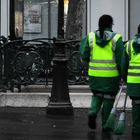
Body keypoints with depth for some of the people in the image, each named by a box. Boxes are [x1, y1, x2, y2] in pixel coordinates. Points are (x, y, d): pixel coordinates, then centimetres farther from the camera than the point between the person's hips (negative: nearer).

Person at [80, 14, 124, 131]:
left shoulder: (90, 37, 0)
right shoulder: (116, 39, -8)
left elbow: (84, 55, -3)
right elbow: (121, 59, -10)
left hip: (95, 74, 3)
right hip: (111, 75, -3)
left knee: (97, 95, 21)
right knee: (108, 99, 9)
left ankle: (93, 112, -4)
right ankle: (106, 125, 13)